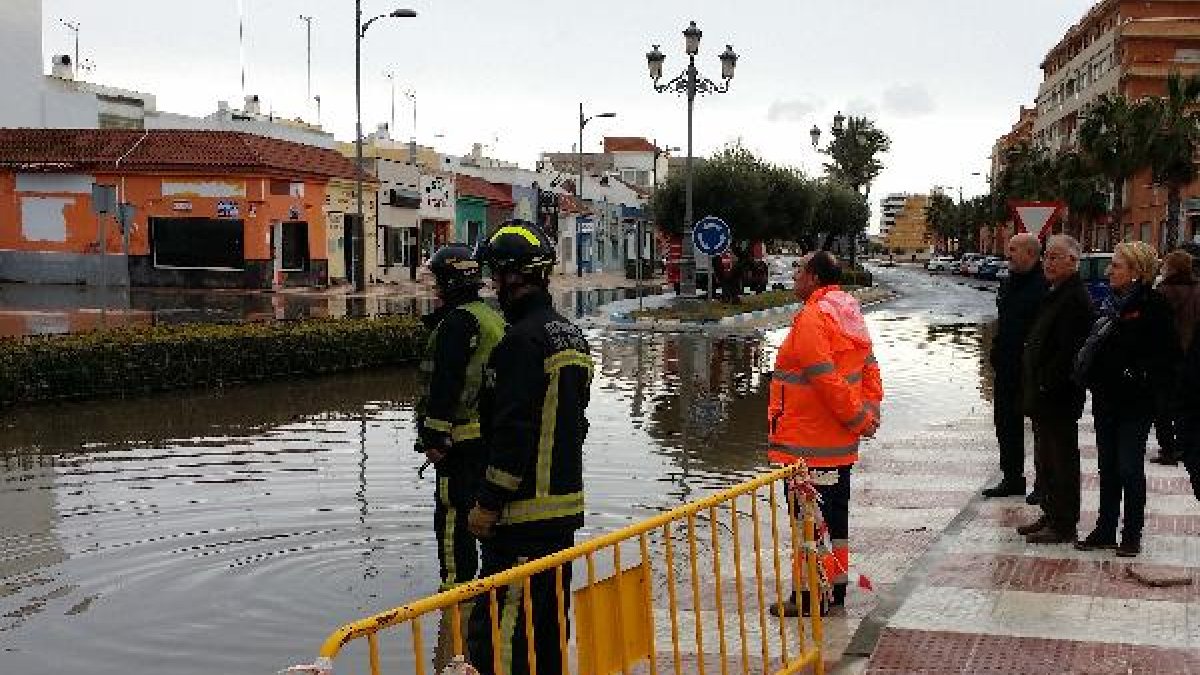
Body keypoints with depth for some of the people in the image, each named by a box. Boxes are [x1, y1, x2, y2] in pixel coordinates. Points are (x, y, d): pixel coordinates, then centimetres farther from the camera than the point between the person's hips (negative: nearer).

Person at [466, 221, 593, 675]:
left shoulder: (524, 339, -17)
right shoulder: (571, 335, 13)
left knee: (495, 627, -7)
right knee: (550, 616, 19)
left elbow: (515, 430, -21)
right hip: (566, 501, 10)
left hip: (525, 511, -10)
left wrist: (489, 502, -15)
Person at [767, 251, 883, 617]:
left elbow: (827, 379, -24)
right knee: (835, 517, 17)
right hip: (840, 444, 10)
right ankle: (836, 585, 27)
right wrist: (868, 411, 2)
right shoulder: (849, 313, 10)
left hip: (808, 445, -9)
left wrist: (858, 418, -14)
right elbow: (869, 367, 11)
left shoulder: (812, 319, -20)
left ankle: (811, 596, 6)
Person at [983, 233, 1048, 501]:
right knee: (1005, 421, 14)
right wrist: (996, 352, 14)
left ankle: (1043, 483, 12)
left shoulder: (1044, 286, -16)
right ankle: (1012, 479, 26)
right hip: (1007, 367, 9)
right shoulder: (1008, 283, 13)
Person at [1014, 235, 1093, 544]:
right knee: (1045, 460, 17)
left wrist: (1045, 387, -19)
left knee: (1062, 461, -1)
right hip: (1044, 396, 10)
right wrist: (1033, 388, 14)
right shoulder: (1055, 294, 14)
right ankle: (1051, 516, 27)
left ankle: (1064, 527, 7)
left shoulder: (1074, 298, -18)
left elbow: (1067, 351, -23)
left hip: (1059, 399, -10)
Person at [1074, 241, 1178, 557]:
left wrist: (1141, 375, -21)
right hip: (1106, 398, 7)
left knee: (1130, 468, 0)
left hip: (1135, 402, -7)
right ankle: (1105, 530, 21)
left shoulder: (1152, 306, -11)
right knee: (1108, 467, 12)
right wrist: (1087, 369, 4)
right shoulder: (1111, 304, 11)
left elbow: (1166, 353, -15)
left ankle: (1132, 534, 12)